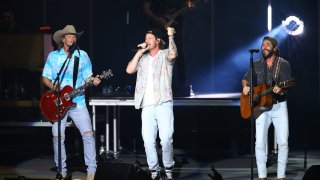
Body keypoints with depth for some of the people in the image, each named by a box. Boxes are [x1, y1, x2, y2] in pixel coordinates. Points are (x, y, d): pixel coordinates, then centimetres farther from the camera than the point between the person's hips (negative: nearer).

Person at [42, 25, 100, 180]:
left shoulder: (82, 55, 7)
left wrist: (93, 80, -15)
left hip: (78, 102, 0)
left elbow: (87, 76, 7)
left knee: (88, 134, -11)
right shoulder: (53, 56, 7)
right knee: (58, 137, -1)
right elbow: (45, 77, 8)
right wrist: (53, 86, -11)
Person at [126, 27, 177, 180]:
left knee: (166, 140, -11)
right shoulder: (143, 58, 18)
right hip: (147, 106, 4)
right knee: (148, 141, 0)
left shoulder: (165, 55, 4)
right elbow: (129, 70, 5)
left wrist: (171, 35, -12)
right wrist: (139, 52, 4)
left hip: (163, 104, -4)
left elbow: (173, 54, -20)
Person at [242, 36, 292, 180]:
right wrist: (245, 86, -3)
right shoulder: (257, 65, 9)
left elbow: (287, 86, -7)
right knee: (260, 143, -5)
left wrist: (280, 90, -30)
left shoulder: (283, 64, 0)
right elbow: (245, 79, 19)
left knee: (283, 142, -6)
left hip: (279, 107, -2)